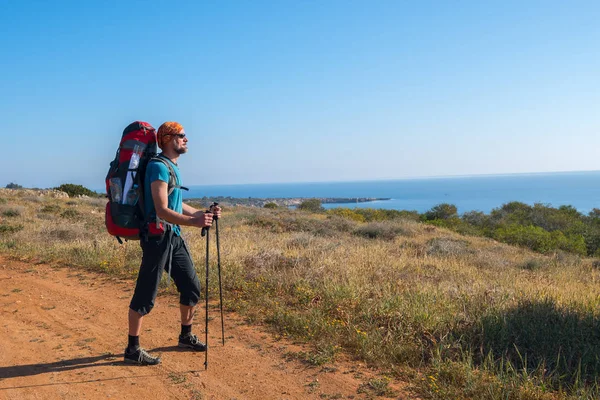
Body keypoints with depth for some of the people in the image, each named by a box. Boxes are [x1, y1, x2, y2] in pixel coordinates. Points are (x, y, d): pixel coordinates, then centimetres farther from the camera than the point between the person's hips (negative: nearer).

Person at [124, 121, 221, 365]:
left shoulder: (172, 167, 17)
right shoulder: (159, 167, -13)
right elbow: (162, 211, -22)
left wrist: (203, 213, 17)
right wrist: (193, 222, -34)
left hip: (174, 237, 10)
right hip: (158, 235, -10)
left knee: (191, 286, 13)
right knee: (145, 295, -3)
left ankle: (186, 336, 30)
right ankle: (133, 350, 7)